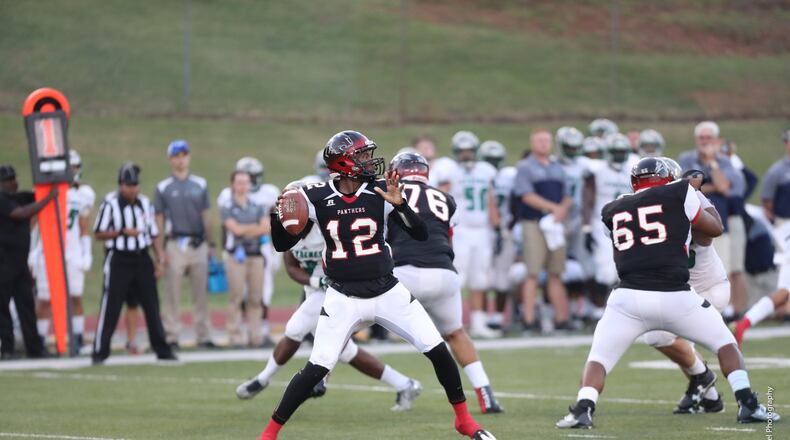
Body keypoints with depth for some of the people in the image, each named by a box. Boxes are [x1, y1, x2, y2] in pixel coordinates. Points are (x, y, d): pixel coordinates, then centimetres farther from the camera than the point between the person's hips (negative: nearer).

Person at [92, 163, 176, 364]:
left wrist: (159, 259, 8)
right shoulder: (110, 204, -9)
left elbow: (153, 233, 14)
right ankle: (99, 352, 2)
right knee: (110, 308, -5)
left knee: (152, 306, 7)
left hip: (142, 258, 5)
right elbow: (99, 233, -7)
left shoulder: (144, 203, 8)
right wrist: (122, 232, -19)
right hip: (119, 259, -5)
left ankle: (162, 350, 14)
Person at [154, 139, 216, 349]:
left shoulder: (200, 185, 11)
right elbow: (159, 220, 2)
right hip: (175, 244, -3)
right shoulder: (163, 188, 3)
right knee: (173, 293, -2)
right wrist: (160, 250, -4)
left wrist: (210, 244, 10)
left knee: (201, 292, 5)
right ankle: (172, 336, 1)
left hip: (198, 243, 3)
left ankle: (203, 335, 10)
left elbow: (206, 215, 14)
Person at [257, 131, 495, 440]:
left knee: (438, 351, -2)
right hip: (343, 297, -2)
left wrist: (399, 204, -23)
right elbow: (282, 245, -1)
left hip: (387, 292, 2)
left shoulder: (380, 192, -5)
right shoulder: (316, 197, -8)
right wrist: (278, 217, -20)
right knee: (317, 369, -11)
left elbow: (421, 235, -8)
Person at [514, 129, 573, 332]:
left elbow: (567, 197, 15)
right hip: (534, 223, -6)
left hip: (556, 224, 6)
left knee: (556, 274, 7)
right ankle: (528, 320, -7)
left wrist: (563, 210, -8)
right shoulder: (525, 167, -1)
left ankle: (561, 319, 9)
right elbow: (527, 196, -11)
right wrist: (554, 208, -14)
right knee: (533, 273, -7)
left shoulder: (558, 168, 17)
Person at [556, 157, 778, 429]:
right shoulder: (679, 194, 8)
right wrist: (696, 201, 37)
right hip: (675, 298, -1)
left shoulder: (613, 210, 18)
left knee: (599, 358, 12)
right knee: (725, 343, 19)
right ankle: (747, 405, 6)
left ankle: (583, 409, -14)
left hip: (629, 298, 1)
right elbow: (715, 229, 19)